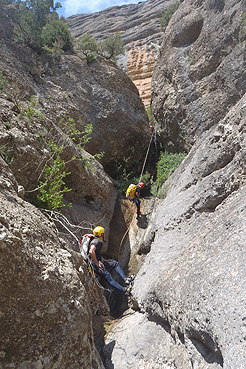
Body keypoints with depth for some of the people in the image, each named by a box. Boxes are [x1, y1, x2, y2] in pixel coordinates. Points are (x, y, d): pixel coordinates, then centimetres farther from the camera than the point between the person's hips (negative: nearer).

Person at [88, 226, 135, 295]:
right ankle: (124, 290, -28)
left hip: (98, 262, 11)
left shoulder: (99, 242, 18)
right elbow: (91, 252, -33)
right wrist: (98, 264, -27)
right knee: (107, 276, -22)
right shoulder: (96, 241, -15)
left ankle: (125, 279, 1)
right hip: (94, 264, -11)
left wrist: (105, 260, 18)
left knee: (115, 263, 10)